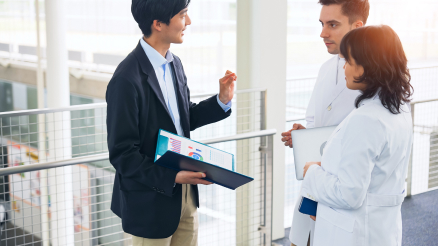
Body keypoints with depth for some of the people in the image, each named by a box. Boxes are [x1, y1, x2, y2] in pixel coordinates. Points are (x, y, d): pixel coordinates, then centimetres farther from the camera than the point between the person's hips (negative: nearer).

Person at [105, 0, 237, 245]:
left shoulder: (174, 64, 4)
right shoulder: (127, 79, -23)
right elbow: (122, 154, -20)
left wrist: (222, 100, 0)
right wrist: (172, 178, -25)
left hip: (185, 196, 8)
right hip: (152, 202, -8)